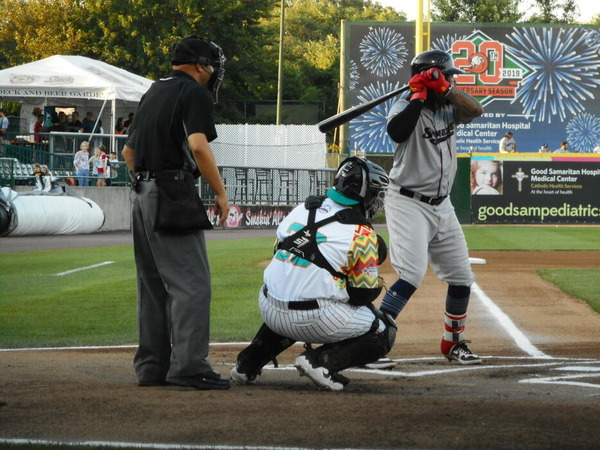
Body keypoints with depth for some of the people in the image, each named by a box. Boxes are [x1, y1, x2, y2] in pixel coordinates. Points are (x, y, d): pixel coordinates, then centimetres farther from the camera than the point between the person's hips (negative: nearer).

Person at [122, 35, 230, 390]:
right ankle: (188, 364, -16)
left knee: (154, 284, 12)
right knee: (191, 282, -10)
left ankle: (151, 365, 13)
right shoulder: (195, 94, -6)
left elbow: (129, 152, 25)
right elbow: (198, 145, -20)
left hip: (143, 196, 9)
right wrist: (221, 193, -13)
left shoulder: (153, 93, 21)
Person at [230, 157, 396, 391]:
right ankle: (322, 361, -11)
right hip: (316, 319, -6)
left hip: (269, 310, 6)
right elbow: (365, 293, -5)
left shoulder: (301, 210, 8)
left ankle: (249, 361, 20)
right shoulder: (363, 234, -7)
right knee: (384, 333, 11)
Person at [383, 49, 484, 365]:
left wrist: (443, 88, -23)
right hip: (408, 204, -7)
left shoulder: (447, 107, 7)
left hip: (441, 206, 7)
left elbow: (475, 110, -11)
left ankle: (453, 344, 28)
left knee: (461, 277, 11)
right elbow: (396, 131, -33)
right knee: (412, 274, -23)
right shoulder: (406, 108, -11)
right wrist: (419, 95, -27)